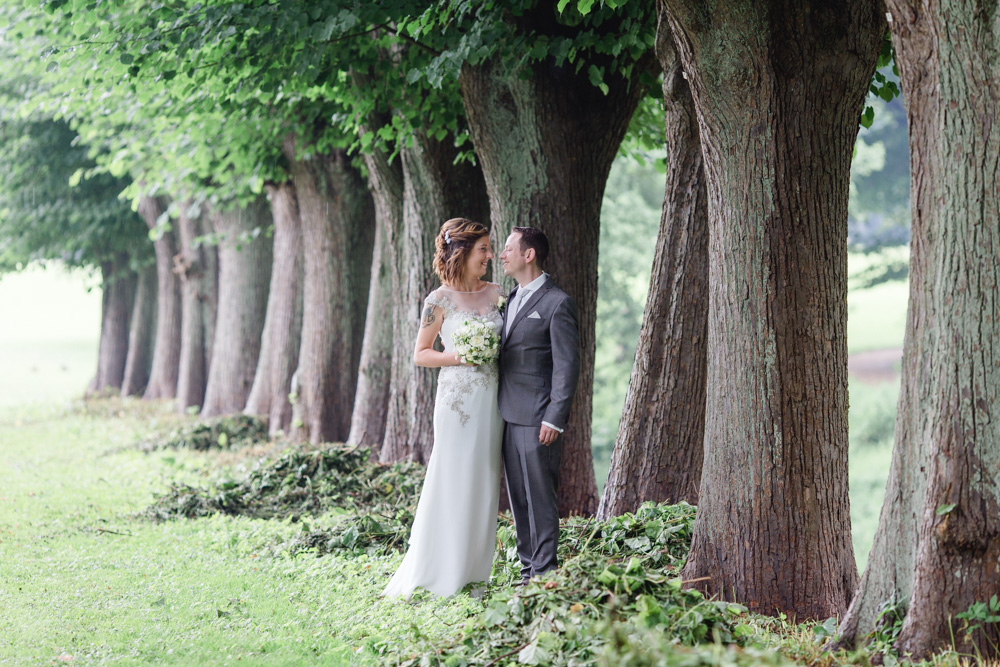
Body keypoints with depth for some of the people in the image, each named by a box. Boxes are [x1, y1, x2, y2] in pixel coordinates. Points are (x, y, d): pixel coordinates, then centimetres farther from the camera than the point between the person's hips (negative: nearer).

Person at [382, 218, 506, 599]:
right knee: (452, 483, -5)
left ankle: (472, 571, 12)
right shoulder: (440, 301, -5)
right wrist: (460, 356, -14)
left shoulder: (495, 293, 9)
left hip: (492, 398, 5)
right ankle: (442, 573, 2)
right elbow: (420, 354, -1)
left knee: (483, 482, 6)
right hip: (458, 398, -5)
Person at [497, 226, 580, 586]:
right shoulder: (513, 299, 17)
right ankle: (528, 569, 18)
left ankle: (544, 572, 1)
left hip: (537, 419, -8)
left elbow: (567, 365, -12)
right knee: (518, 498, 11)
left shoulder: (557, 303, -10)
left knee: (540, 498, -4)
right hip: (510, 417, 8)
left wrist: (554, 419, -16)